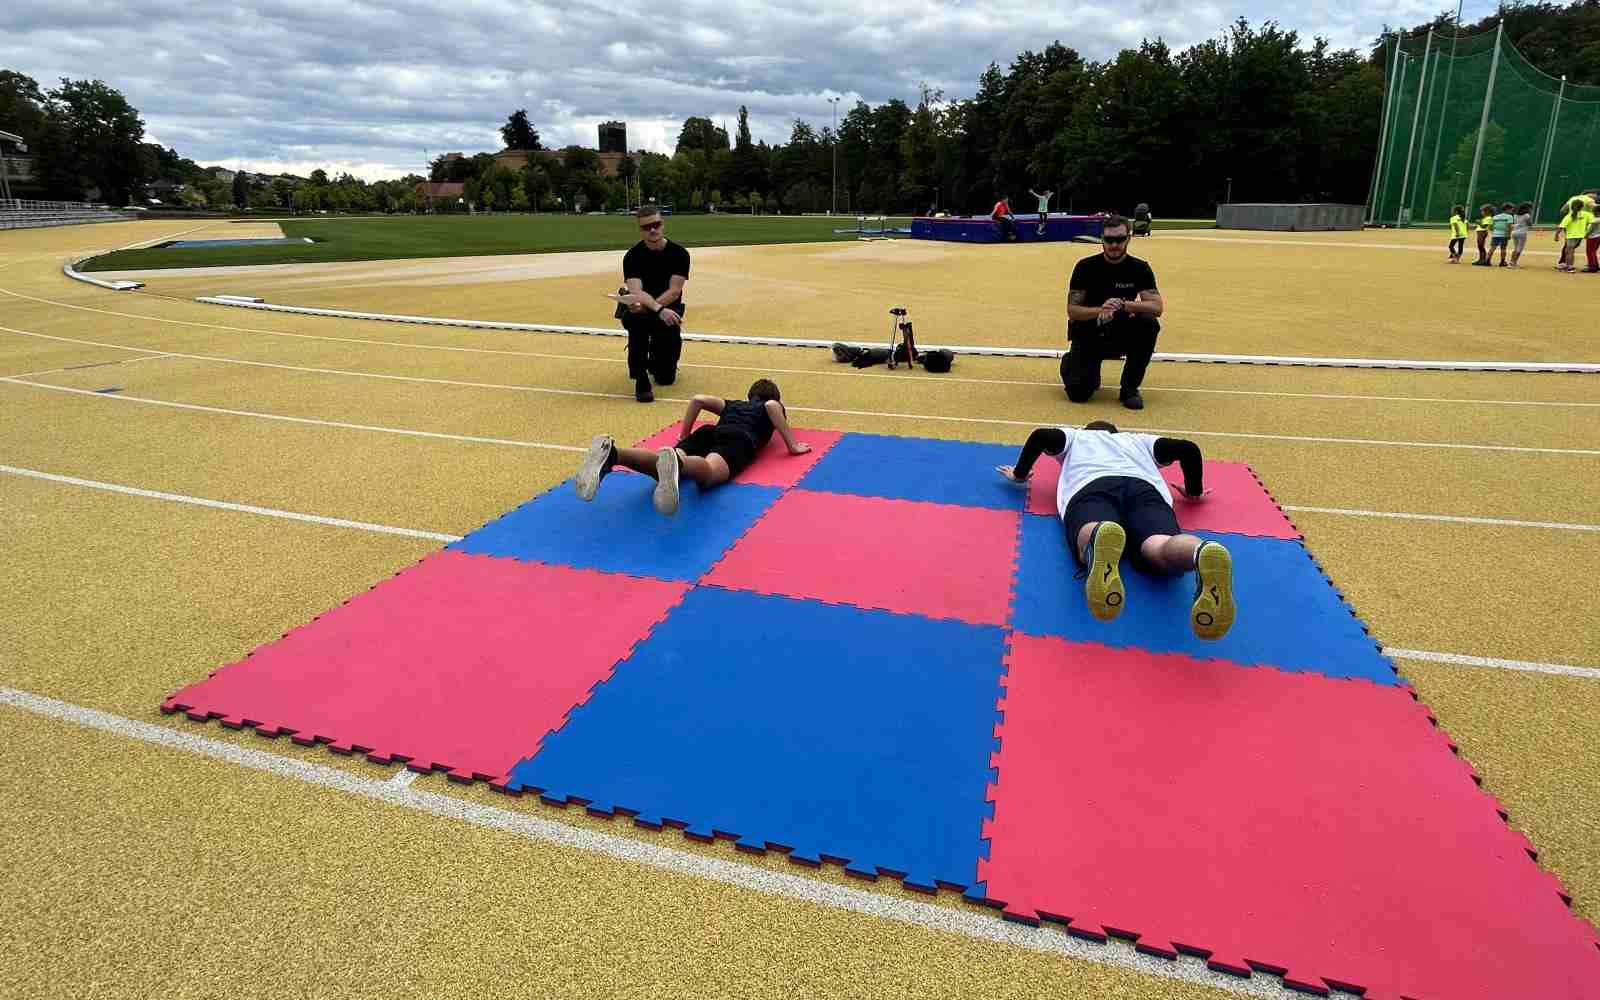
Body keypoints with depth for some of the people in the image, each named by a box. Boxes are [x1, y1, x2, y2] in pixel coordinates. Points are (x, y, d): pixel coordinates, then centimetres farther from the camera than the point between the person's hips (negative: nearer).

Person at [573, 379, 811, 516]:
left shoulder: (733, 404, 43)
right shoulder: (774, 407, 33)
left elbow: (698, 400, 29)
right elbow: (772, 406, 6)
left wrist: (684, 435, 38)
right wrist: (792, 445, 11)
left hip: (707, 432, 4)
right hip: (738, 439, -4)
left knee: (664, 472, -24)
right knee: (708, 472, -38)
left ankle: (611, 453, -52)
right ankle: (675, 462, -74)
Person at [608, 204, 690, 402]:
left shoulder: (679, 254, -8)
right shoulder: (633, 256, -10)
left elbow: (674, 291, -17)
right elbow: (636, 291, -24)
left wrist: (644, 306, -30)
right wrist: (658, 310, -43)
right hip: (640, 308, 0)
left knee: (666, 378, -8)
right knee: (636, 319, -40)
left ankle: (656, 358, 32)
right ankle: (641, 380, -24)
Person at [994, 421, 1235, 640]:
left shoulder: (1076, 437, 41)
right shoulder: (1139, 440, 46)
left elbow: (1041, 436, 23)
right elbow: (1188, 448, 34)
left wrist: (1019, 474, 37)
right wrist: (1195, 493, 48)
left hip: (1092, 487, -1)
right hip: (1145, 488, 1)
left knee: (1090, 538, -34)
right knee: (1160, 547, -30)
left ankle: (1100, 542, -72)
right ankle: (1202, 552, -66)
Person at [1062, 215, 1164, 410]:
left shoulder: (1139, 268, -5)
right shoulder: (1086, 267, -8)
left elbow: (1157, 306, -17)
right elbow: (1072, 310, -13)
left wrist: (1124, 305, -33)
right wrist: (1100, 310, -32)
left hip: (1122, 334, 2)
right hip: (1088, 335, -2)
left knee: (1150, 324, -30)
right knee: (1078, 393, -19)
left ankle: (1130, 387, -12)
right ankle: (1072, 363, 21)